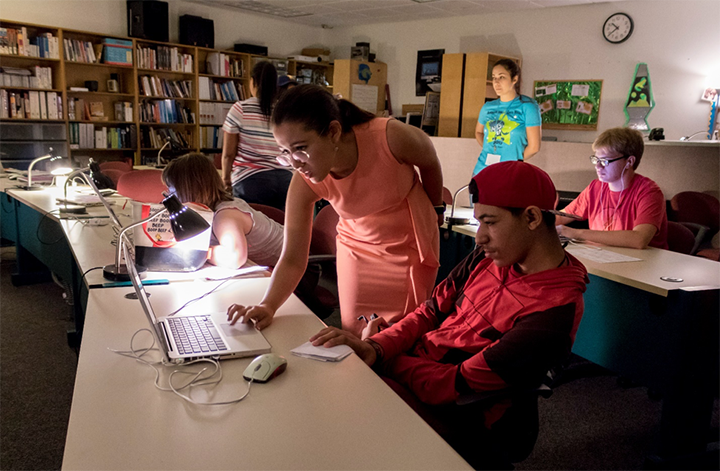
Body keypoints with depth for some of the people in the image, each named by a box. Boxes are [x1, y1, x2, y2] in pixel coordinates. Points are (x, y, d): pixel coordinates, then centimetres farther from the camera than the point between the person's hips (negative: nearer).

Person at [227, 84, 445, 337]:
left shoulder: (391, 137, -32)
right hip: (358, 247, 2)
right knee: (355, 337, 1)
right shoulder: (304, 184, -24)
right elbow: (293, 260, -19)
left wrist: (436, 209, 9)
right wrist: (267, 306, -36)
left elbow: (430, 163, -8)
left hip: (412, 245, -1)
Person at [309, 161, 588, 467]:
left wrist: (381, 358, -10)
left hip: (445, 410, -7)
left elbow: (459, 385, -22)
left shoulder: (553, 313, -23)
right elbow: (433, 311, 4)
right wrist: (375, 347, -13)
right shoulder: (491, 256, 1)